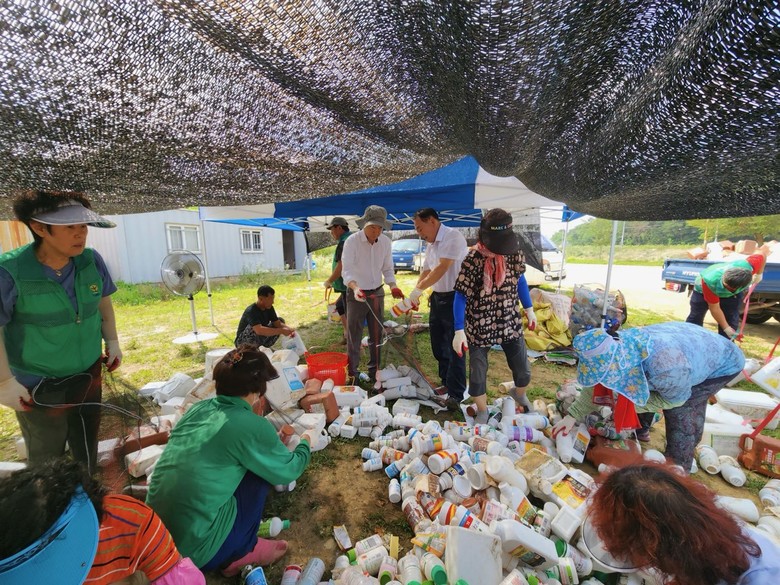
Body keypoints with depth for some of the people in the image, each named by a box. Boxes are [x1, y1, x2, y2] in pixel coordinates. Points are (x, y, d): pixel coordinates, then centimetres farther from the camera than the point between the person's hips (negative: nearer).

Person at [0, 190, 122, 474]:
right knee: (47, 457, 18)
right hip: (38, 385, -4)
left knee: (87, 444, 25)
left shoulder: (91, 261, -13)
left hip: (88, 374, 4)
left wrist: (112, 341, 5)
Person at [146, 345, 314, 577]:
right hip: (195, 549, -7)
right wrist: (305, 443, 17)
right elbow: (288, 471, -2)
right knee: (260, 471, 4)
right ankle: (241, 552, 15)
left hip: (156, 536, 7)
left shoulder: (197, 408, 1)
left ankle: (235, 551, 22)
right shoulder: (252, 425, -19)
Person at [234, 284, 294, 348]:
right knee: (253, 327, -37)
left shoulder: (269, 308, -7)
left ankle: (265, 347, 2)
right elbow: (259, 330, -46)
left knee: (281, 320, -2)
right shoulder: (251, 311, -31)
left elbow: (278, 323, -10)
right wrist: (281, 331, -45)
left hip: (259, 338, 7)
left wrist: (289, 329, -31)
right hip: (243, 342, -7)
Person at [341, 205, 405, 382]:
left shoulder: (385, 242, -2)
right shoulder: (352, 241, -15)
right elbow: (346, 270, -22)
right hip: (356, 294, -4)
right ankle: (352, 374, 20)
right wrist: (355, 288, -41)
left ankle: (374, 371, 29)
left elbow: (387, 269, 4)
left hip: (377, 293, 4)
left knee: (377, 335, 13)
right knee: (354, 336, 4)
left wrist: (393, 286, -14)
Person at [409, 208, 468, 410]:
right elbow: (426, 272, 13)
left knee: (455, 348, -2)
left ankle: (455, 394, 10)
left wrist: (418, 290, -22)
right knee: (438, 345, 16)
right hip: (437, 297, 9)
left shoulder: (453, 237, -15)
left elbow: (442, 268, -23)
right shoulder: (431, 245, 13)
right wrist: (414, 296, 0)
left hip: (455, 298, -9)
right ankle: (447, 383, 33)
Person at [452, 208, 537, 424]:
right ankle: (482, 412, 35)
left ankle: (519, 395, 50)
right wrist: (459, 331, -20)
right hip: (480, 328, -3)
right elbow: (461, 296, -17)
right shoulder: (473, 259, -20)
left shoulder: (514, 252, -6)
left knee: (523, 372, 14)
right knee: (477, 377, 6)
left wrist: (529, 309, 13)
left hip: (510, 323, 4)